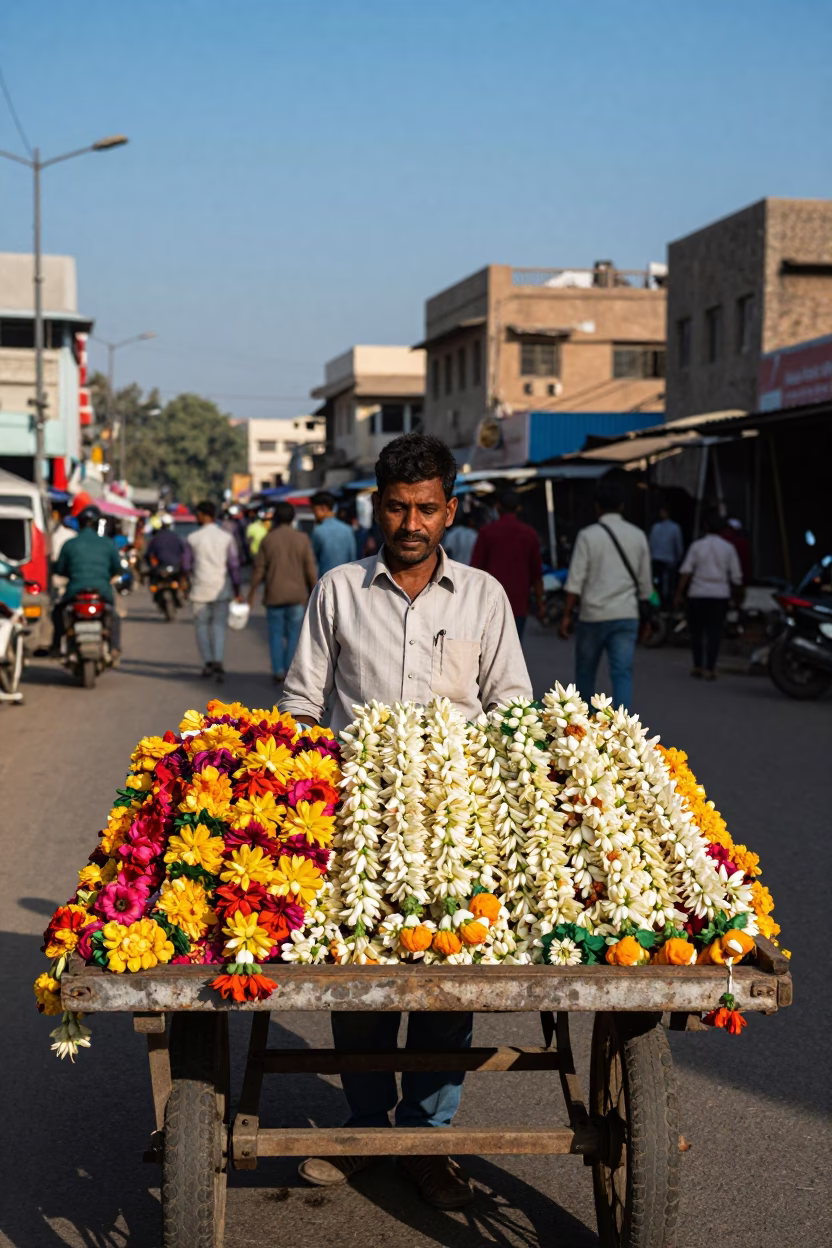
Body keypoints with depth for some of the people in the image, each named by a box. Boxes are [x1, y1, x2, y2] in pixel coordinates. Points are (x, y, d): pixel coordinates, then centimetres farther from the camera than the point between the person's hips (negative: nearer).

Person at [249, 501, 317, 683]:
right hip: (297, 594, 0)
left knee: (276, 634, 8)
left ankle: (278, 671, 3)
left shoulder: (268, 540, -3)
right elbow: (310, 569, -5)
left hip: (274, 594, 0)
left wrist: (252, 593, 7)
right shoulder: (302, 539, -3)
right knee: (294, 634, 6)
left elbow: (259, 569, -3)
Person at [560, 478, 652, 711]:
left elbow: (576, 580, -9)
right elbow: (645, 583, 10)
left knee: (585, 673, 14)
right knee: (622, 673, -3)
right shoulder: (637, 536, 6)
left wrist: (567, 615, -6)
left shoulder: (588, 535, -4)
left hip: (593, 615, -2)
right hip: (627, 615, 2)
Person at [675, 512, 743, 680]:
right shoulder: (728, 548, 3)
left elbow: (686, 571, -6)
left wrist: (679, 594, -4)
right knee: (714, 632, 1)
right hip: (720, 595, 1)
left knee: (696, 631, 11)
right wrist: (738, 593, 18)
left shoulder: (697, 546, 0)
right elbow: (736, 575, 4)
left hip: (698, 594, -1)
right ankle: (710, 669, -4)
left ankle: (698, 666, 11)